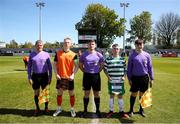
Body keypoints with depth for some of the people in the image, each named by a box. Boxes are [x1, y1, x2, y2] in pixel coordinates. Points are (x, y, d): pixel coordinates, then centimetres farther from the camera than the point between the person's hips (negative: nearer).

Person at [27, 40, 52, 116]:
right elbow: (29, 66, 7)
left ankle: (46, 108, 24)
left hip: (44, 76, -1)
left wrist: (50, 77, -1)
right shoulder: (32, 55, 3)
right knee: (36, 93, 10)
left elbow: (49, 66, 3)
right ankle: (37, 108, 26)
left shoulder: (46, 54, 0)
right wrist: (29, 77, 0)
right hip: (35, 76, 1)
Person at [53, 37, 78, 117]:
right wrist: (56, 74, -5)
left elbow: (76, 66, -2)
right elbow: (55, 64, 6)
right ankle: (59, 109, 30)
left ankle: (72, 109, 24)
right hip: (60, 77, 2)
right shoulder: (58, 53, 2)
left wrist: (73, 75, -14)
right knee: (59, 93, 12)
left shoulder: (73, 54, -3)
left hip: (69, 78, -2)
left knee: (71, 94, 8)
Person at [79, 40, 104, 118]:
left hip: (96, 76, 0)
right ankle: (85, 110, 20)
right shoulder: (84, 55, 2)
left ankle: (97, 110, 21)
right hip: (87, 76, 0)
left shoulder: (99, 55, 1)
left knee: (96, 94, 8)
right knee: (86, 93, 7)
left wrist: (98, 71, 2)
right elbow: (80, 65, 11)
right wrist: (85, 71, 4)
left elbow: (102, 65, 11)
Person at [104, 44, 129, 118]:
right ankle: (111, 110, 24)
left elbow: (125, 69, 10)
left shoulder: (122, 59, 5)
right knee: (111, 95, 9)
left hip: (120, 81, 2)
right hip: (111, 81, -1)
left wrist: (124, 76, -4)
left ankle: (121, 111, 24)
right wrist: (108, 76, -8)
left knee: (120, 96, 11)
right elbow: (105, 69, 4)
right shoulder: (108, 59, -2)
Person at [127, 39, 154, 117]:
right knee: (134, 94, 6)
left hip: (144, 77, 2)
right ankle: (131, 110, 22)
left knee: (142, 94, 12)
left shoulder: (147, 55, 2)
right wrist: (129, 78, -2)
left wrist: (151, 78, 4)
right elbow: (129, 68, 1)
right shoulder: (132, 55, -2)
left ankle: (141, 110, 29)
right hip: (135, 78, -1)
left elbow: (150, 67, 6)